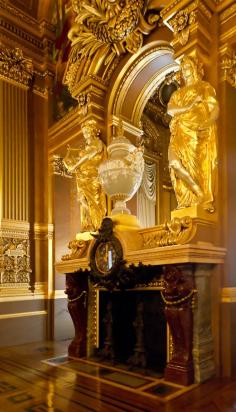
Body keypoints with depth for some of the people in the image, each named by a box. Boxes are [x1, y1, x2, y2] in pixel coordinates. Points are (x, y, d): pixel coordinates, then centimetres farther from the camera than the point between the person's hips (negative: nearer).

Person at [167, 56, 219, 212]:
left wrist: (208, 121, -19)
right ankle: (193, 197, -15)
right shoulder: (178, 92, 27)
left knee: (200, 165, -20)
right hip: (182, 131, 4)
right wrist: (188, 107, -7)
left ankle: (204, 200, -17)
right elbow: (170, 109, 9)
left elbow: (215, 108, 1)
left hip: (199, 131, -4)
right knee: (175, 161, -18)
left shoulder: (205, 87, 14)